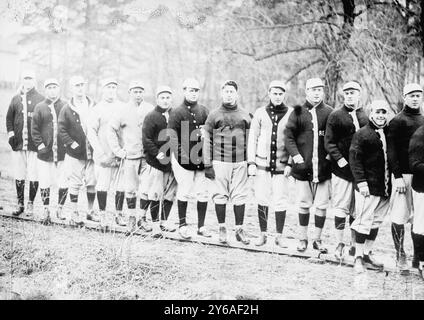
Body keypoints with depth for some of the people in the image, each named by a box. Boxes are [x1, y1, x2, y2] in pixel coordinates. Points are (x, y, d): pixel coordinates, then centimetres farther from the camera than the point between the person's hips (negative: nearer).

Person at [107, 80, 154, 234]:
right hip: (129, 156, -1)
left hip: (147, 156, 1)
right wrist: (117, 150, -2)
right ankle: (131, 217, 15)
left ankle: (142, 217, 17)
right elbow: (111, 129, 3)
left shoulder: (151, 110, 4)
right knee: (130, 188, 0)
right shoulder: (124, 111, 0)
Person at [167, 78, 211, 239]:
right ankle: (182, 225, 13)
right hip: (184, 158, -4)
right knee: (184, 192, 0)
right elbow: (173, 136, -4)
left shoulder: (204, 111, 13)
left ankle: (201, 226, 14)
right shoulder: (177, 112, 1)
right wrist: (180, 154, -15)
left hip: (202, 158, 4)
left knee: (203, 193, 5)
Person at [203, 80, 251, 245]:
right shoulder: (214, 115, 5)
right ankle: (222, 228, 15)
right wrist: (207, 165, -3)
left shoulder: (245, 115, 11)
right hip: (220, 162, -1)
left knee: (240, 196, 3)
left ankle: (239, 229, 11)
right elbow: (207, 140, 3)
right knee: (220, 195, 2)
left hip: (240, 162, 1)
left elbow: (250, 140, 13)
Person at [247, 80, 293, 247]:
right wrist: (251, 162, 0)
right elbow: (252, 138, 6)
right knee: (262, 199, 5)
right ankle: (263, 234, 18)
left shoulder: (291, 114, 2)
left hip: (282, 165, -1)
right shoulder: (260, 113, 5)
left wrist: (291, 164, -5)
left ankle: (279, 236, 13)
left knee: (280, 201, 0)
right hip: (262, 163, 1)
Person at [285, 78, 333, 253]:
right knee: (304, 204, 6)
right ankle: (303, 239, 20)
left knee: (322, 205, 5)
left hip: (323, 166, 1)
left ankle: (317, 239, 19)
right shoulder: (298, 112, 3)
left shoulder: (329, 112, 4)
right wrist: (296, 156, -9)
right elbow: (289, 137, 1)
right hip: (303, 166, -1)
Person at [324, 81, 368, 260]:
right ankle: (339, 244, 8)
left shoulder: (366, 117, 9)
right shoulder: (336, 116, 1)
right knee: (341, 208, -1)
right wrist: (340, 160, -13)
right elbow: (329, 142, -2)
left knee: (358, 210, 9)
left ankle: (355, 245, 19)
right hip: (342, 170, -3)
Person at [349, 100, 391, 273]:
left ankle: (368, 254, 25)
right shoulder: (362, 134, -7)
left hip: (385, 188, 6)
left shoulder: (389, 134, 12)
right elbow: (354, 159, -11)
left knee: (377, 221, 13)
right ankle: (358, 257, 7)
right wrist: (361, 181, -18)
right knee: (364, 221, -3)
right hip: (368, 186, -6)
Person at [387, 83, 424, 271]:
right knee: (400, 216, -1)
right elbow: (391, 150, -7)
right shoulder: (397, 121, -2)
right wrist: (398, 176, -14)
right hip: (404, 174, -5)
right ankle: (400, 257, 9)